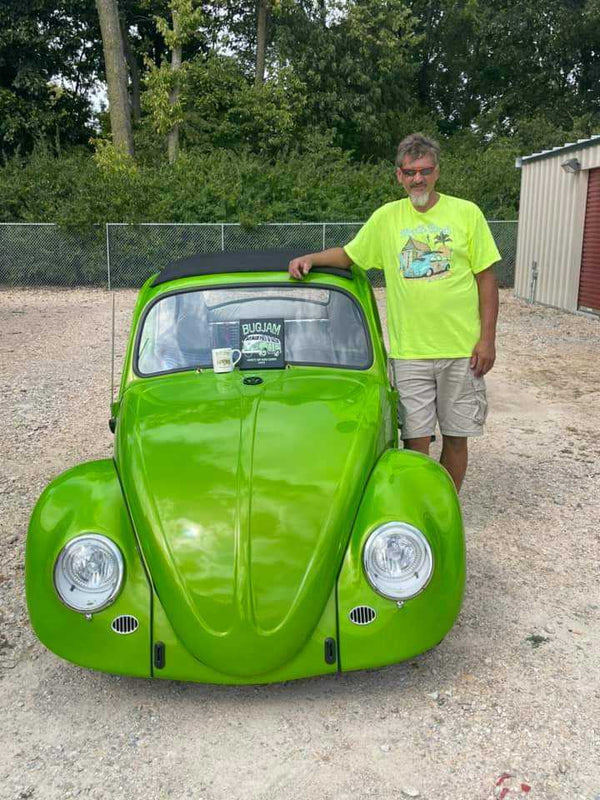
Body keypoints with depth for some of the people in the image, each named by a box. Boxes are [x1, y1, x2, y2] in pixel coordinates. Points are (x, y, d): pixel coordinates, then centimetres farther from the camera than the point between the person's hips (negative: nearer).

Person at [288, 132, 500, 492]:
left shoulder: (467, 213, 0)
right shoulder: (386, 217, 6)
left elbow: (486, 278, 1)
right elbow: (348, 255, 18)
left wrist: (487, 339, -5)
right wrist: (309, 258, 0)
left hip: (462, 350, 0)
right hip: (409, 351, 1)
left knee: (456, 436, 9)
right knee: (415, 440, 3)